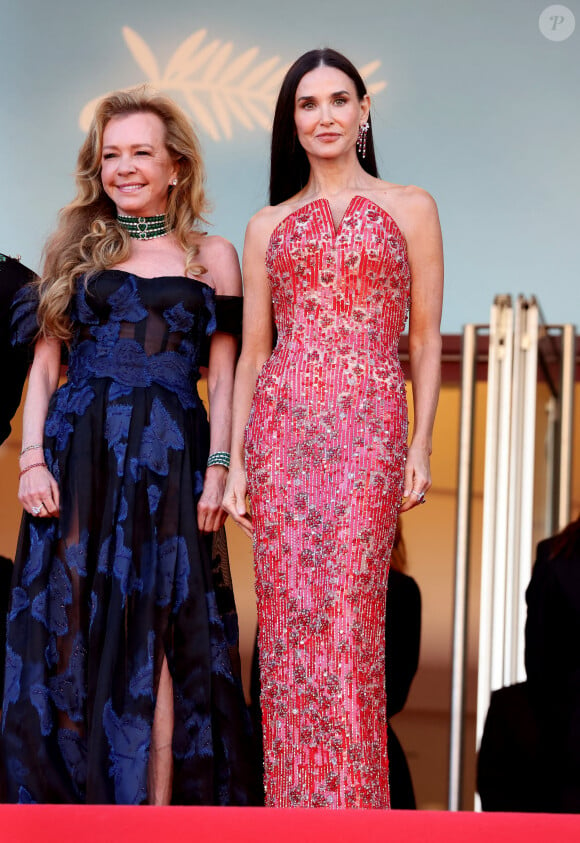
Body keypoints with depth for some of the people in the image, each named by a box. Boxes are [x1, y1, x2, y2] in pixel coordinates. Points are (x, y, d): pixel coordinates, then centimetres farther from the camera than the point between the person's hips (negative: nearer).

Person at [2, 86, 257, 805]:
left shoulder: (212, 257, 10)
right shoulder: (75, 249, 13)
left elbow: (223, 379, 7)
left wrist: (217, 471, -4)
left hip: (169, 462, -1)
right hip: (77, 458, 1)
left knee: (158, 637, -4)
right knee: (73, 631, -2)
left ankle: (158, 807, -1)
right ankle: (72, 800, 5)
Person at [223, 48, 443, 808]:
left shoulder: (409, 209, 10)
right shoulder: (268, 226, 14)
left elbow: (427, 340, 8)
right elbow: (252, 352, 13)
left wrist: (420, 447, -1)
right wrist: (236, 461, 6)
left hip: (368, 429, -2)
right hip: (281, 426, 2)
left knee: (350, 617, -7)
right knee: (287, 615, 0)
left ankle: (353, 802, 1)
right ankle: (296, 797, 9)